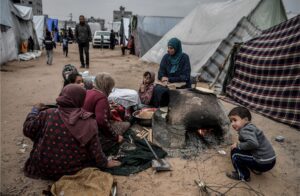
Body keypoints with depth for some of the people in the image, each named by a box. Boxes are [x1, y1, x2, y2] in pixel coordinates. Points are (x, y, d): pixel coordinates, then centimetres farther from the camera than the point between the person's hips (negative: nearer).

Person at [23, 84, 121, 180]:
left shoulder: (47, 115, -17)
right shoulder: (88, 122, -19)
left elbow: (27, 129, -3)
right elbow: (96, 151, -14)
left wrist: (35, 110, 12)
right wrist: (105, 163, 5)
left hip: (43, 169, 1)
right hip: (73, 172, 0)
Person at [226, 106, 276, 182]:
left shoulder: (245, 130, -18)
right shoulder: (249, 127, 10)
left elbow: (253, 143, -33)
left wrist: (238, 145, -19)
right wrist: (239, 145, 4)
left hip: (264, 163, -9)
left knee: (235, 152, -6)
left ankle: (243, 175, 9)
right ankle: (256, 169, 26)